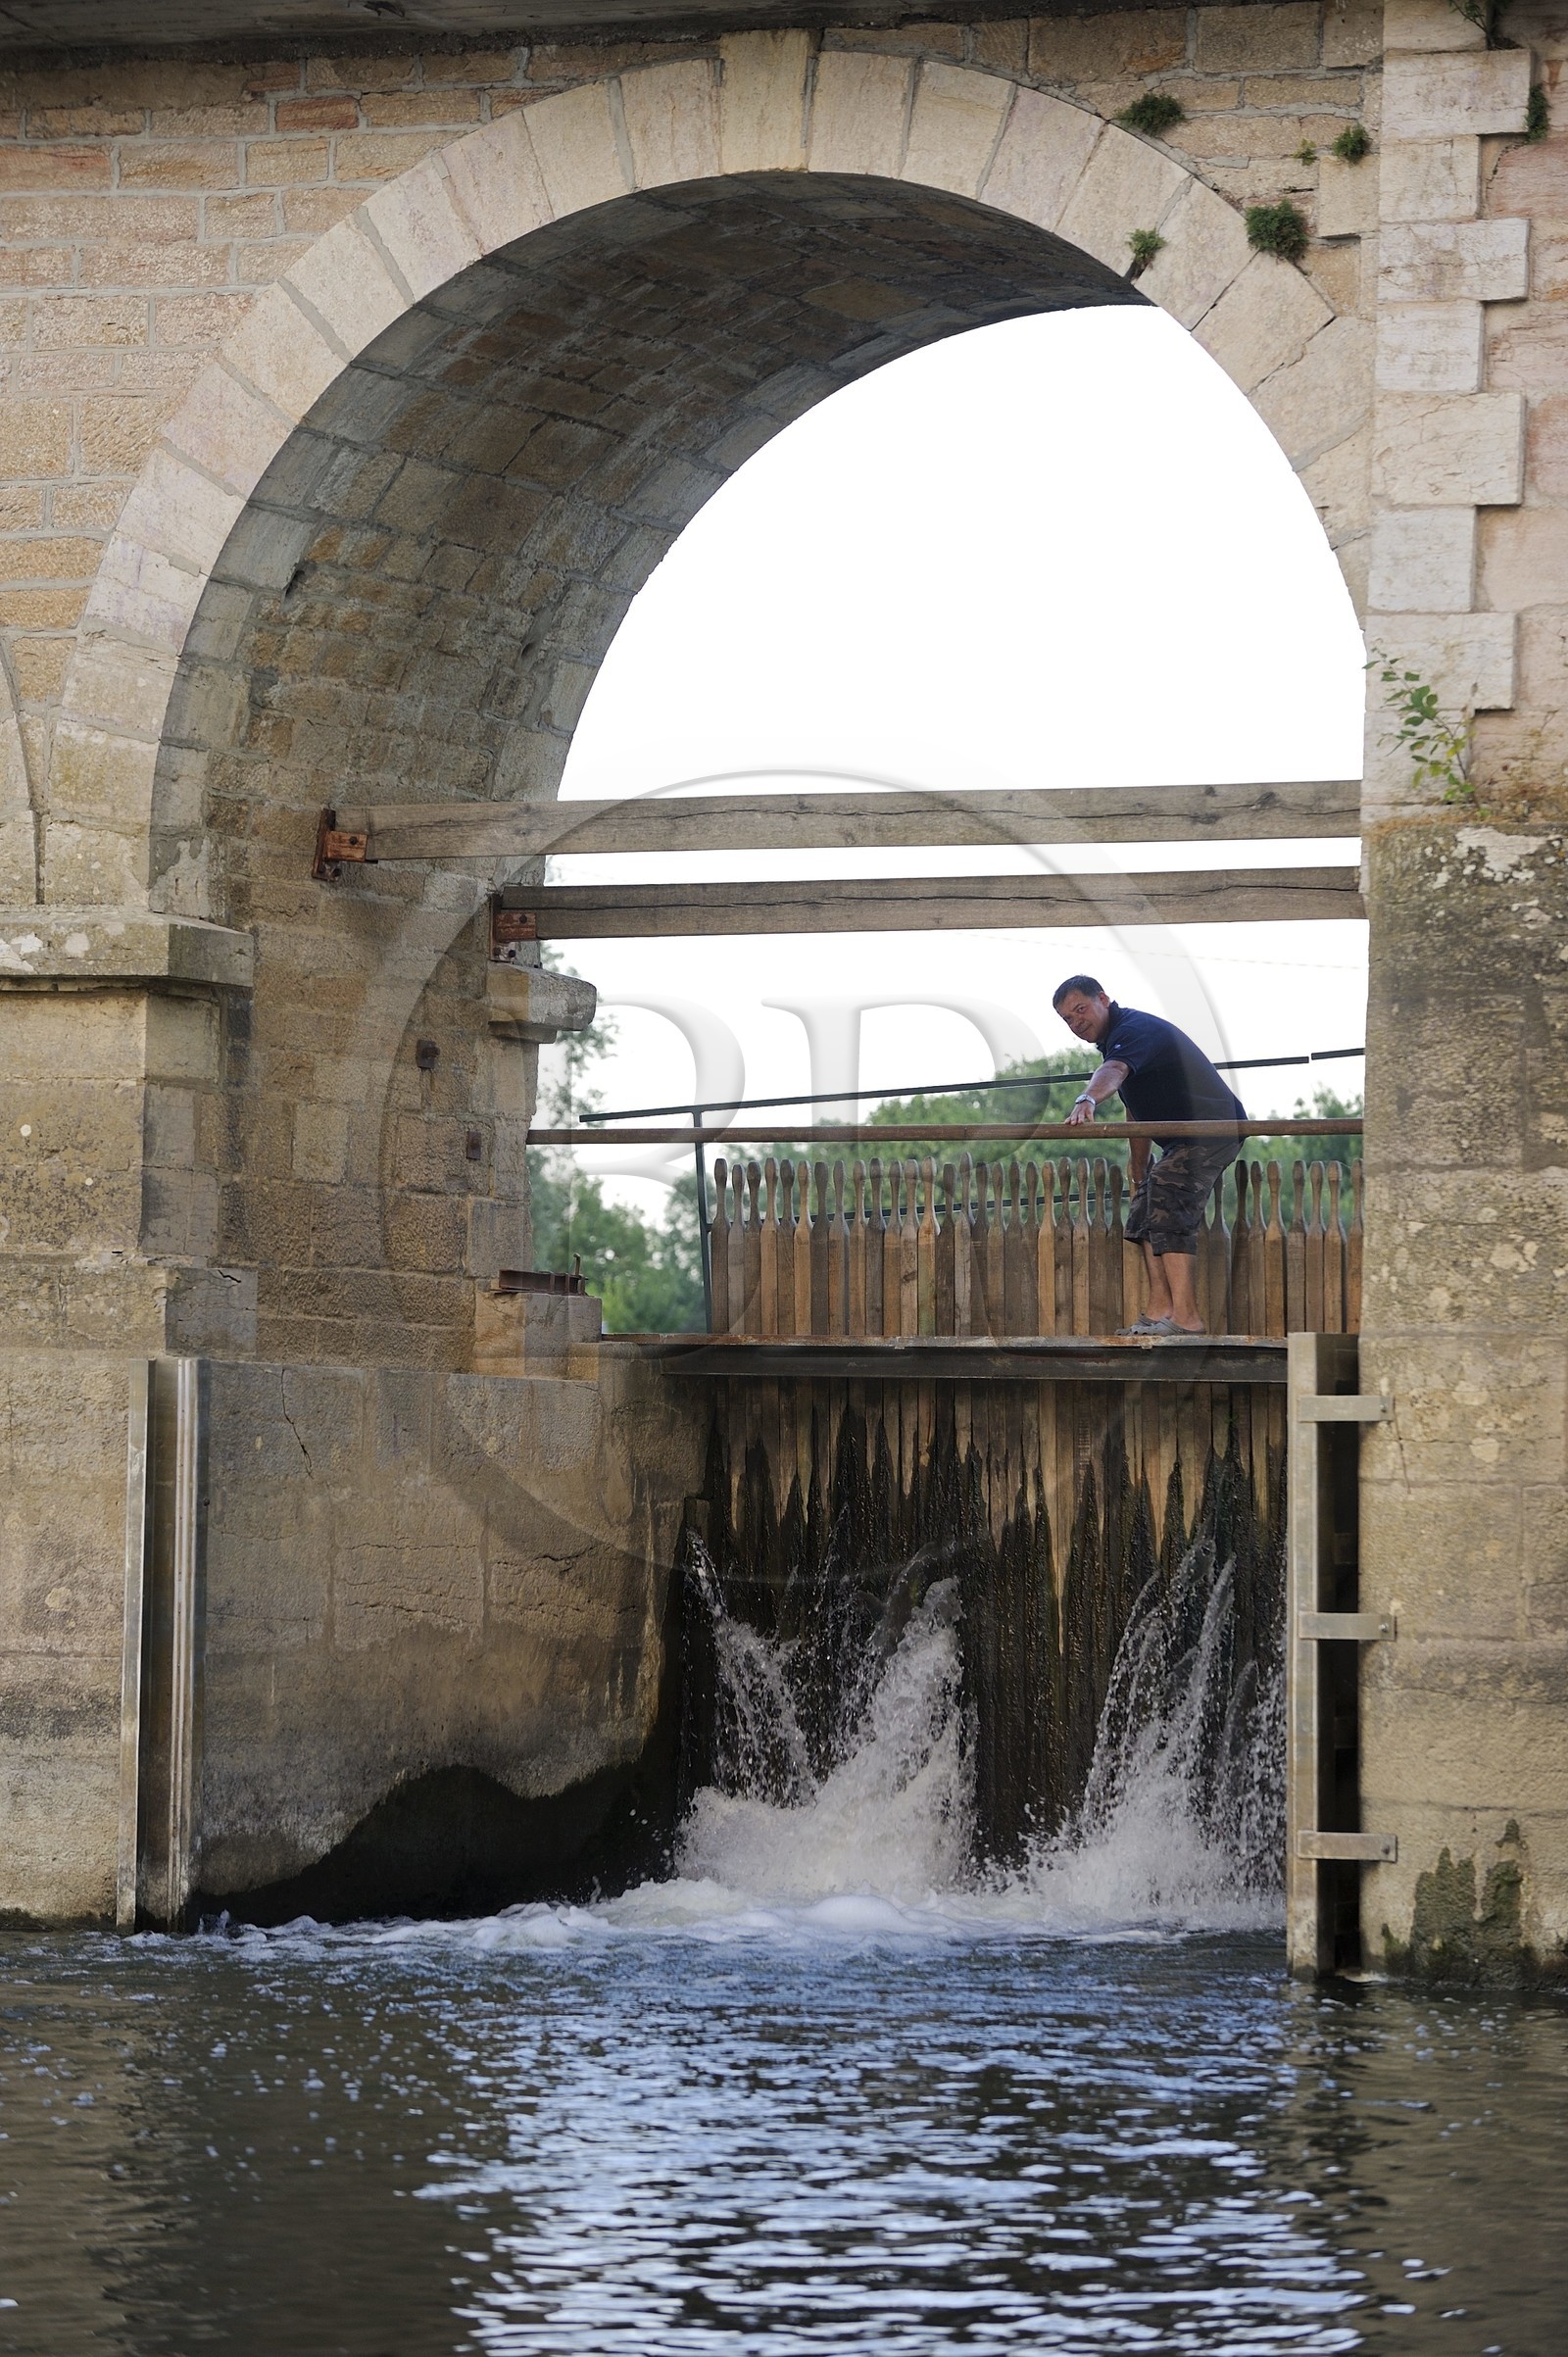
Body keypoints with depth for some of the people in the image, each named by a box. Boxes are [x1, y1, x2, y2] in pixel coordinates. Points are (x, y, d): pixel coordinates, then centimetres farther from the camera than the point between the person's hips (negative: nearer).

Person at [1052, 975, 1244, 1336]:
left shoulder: (1133, 1029, -17)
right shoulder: (1118, 1036, 17)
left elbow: (1113, 1072, -41)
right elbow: (1137, 1111, 26)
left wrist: (1087, 1100, -60)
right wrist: (1139, 1173, 28)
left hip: (1214, 1127, -12)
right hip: (1184, 1140, 12)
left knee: (1168, 1215, -22)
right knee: (1144, 1216, 13)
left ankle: (1186, 1317, -30)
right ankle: (1159, 1312, 9)